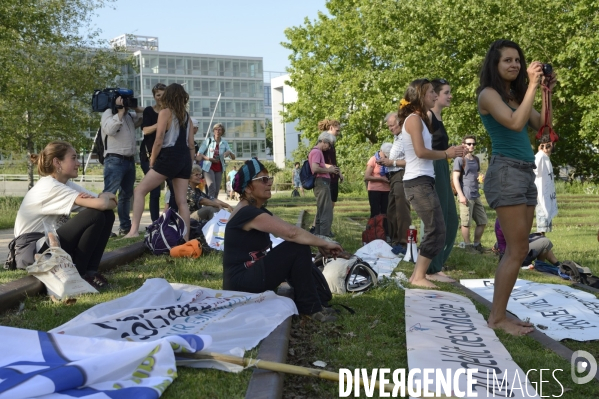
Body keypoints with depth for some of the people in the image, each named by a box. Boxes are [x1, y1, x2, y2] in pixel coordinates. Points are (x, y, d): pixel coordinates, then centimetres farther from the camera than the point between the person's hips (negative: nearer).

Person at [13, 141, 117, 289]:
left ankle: (90, 272, -2)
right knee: (96, 216, -22)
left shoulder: (66, 184, 8)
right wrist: (105, 196, -6)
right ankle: (77, 274, -8)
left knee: (107, 215, -3)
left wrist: (105, 197, -20)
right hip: (33, 252, -9)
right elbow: (101, 204, -29)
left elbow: (111, 203, 3)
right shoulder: (50, 187, -19)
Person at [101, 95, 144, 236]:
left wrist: (138, 110, 6)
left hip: (130, 160, 8)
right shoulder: (108, 113, 0)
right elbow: (110, 129, -17)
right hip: (115, 160, -8)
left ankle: (125, 227, 19)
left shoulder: (129, 116, 19)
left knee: (126, 194, 12)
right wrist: (120, 111, -14)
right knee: (109, 194, -15)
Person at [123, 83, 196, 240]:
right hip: (184, 159, 6)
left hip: (169, 157, -6)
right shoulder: (186, 116, 16)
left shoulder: (165, 112, -2)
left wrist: (152, 160, 2)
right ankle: (186, 238, 4)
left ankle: (134, 230, -12)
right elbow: (191, 145, 14)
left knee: (140, 190, -1)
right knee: (182, 201, 7)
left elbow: (159, 141, -9)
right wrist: (188, 164, 20)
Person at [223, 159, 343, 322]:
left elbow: (287, 230, 9)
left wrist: (320, 244, -3)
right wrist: (325, 244, -14)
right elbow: (291, 232, -25)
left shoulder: (256, 210, 13)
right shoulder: (248, 213, -19)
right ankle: (309, 308, -4)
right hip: (241, 281, -10)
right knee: (299, 248, -16)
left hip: (249, 273, 10)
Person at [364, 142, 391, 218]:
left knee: (385, 213, 1)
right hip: (375, 190, -4)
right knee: (375, 213, -3)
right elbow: (366, 177, -12)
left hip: (386, 190, 4)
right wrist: (382, 179, -18)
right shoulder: (373, 160, -6)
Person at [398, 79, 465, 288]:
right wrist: (446, 154, -6)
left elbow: (424, 151, 14)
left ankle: (418, 274, 17)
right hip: (418, 181, -10)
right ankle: (419, 277, -3)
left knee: (435, 230, 13)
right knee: (436, 230, -8)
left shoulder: (420, 118, 21)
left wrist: (448, 152, 3)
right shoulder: (414, 118, -9)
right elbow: (421, 152, -19)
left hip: (422, 181, 10)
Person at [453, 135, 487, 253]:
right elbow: (455, 179, -9)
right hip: (466, 196, -7)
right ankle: (467, 246, 7)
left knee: (483, 222, 11)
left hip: (476, 195, 8)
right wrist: (461, 195, -16)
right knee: (466, 223, -3)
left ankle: (476, 244, 24)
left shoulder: (476, 159, 16)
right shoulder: (459, 160, -4)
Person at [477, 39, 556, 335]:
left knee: (514, 251, 8)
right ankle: (497, 318, -1)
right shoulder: (489, 94, -5)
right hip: (506, 173, -8)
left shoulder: (516, 95, 17)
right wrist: (532, 85, -14)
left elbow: (542, 126, 16)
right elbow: (515, 123, -20)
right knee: (518, 250, -9)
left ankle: (499, 315, 14)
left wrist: (547, 92, 7)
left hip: (526, 175, 8)